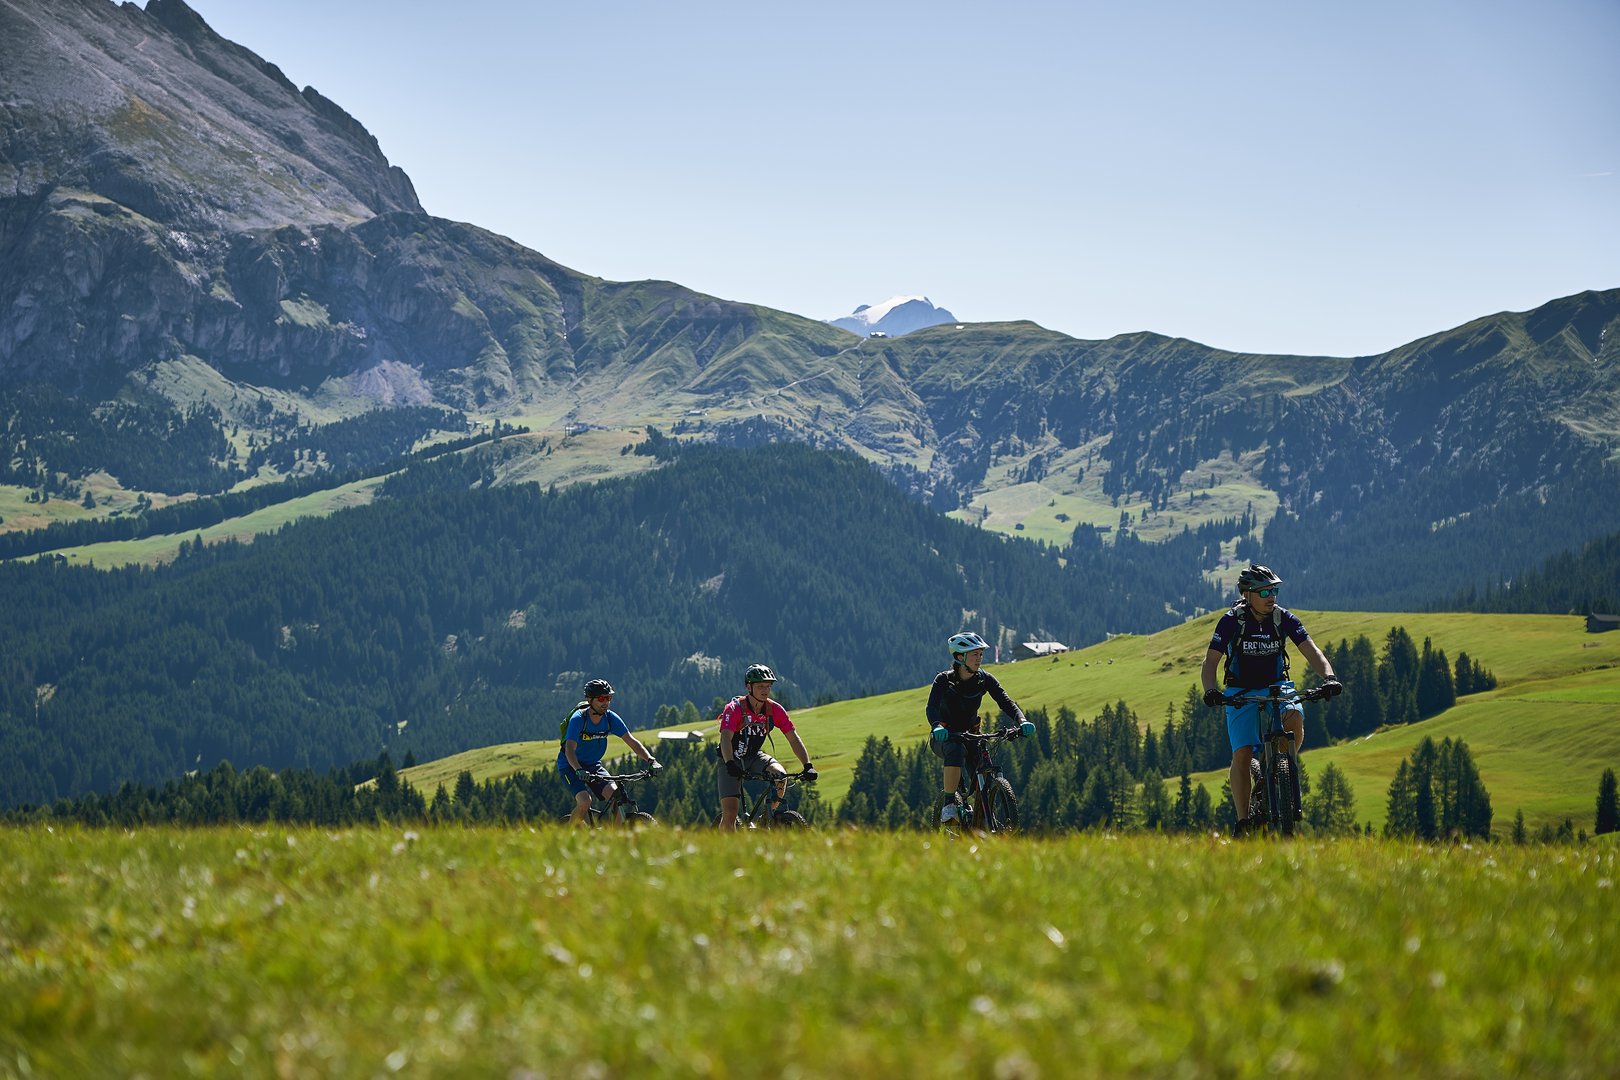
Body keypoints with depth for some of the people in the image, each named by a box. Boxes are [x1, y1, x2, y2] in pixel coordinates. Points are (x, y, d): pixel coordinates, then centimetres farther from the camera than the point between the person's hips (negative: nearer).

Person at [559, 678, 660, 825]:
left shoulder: (611, 718, -9)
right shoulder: (578, 719, -24)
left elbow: (632, 741, -11)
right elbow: (570, 750, -34)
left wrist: (651, 760, -26)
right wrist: (579, 771, -52)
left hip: (593, 765, 5)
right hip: (570, 766, -5)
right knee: (585, 802, -27)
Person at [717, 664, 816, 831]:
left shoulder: (775, 710, -9)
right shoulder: (734, 708, -21)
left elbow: (794, 739, -10)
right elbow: (725, 738, -32)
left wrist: (808, 766, -23)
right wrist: (730, 765, -49)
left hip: (754, 757, 3)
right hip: (731, 761, -3)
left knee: (780, 775, -29)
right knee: (730, 813, -17)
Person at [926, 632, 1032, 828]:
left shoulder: (985, 679, -6)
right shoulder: (944, 680, -16)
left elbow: (1005, 701, -17)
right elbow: (932, 707, -31)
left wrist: (1022, 720, -38)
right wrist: (937, 726, -53)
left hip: (970, 734, 4)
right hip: (943, 738, -4)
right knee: (956, 750, -38)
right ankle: (948, 804, -34)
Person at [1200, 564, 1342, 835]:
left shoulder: (1284, 618, -8)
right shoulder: (1231, 621, -14)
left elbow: (1310, 650, -16)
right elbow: (1211, 662, -15)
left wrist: (1328, 676, -35)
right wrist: (1210, 691, -35)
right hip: (1241, 692, -2)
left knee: (1295, 718, -32)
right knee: (1242, 754, -17)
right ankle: (1243, 823, -10)